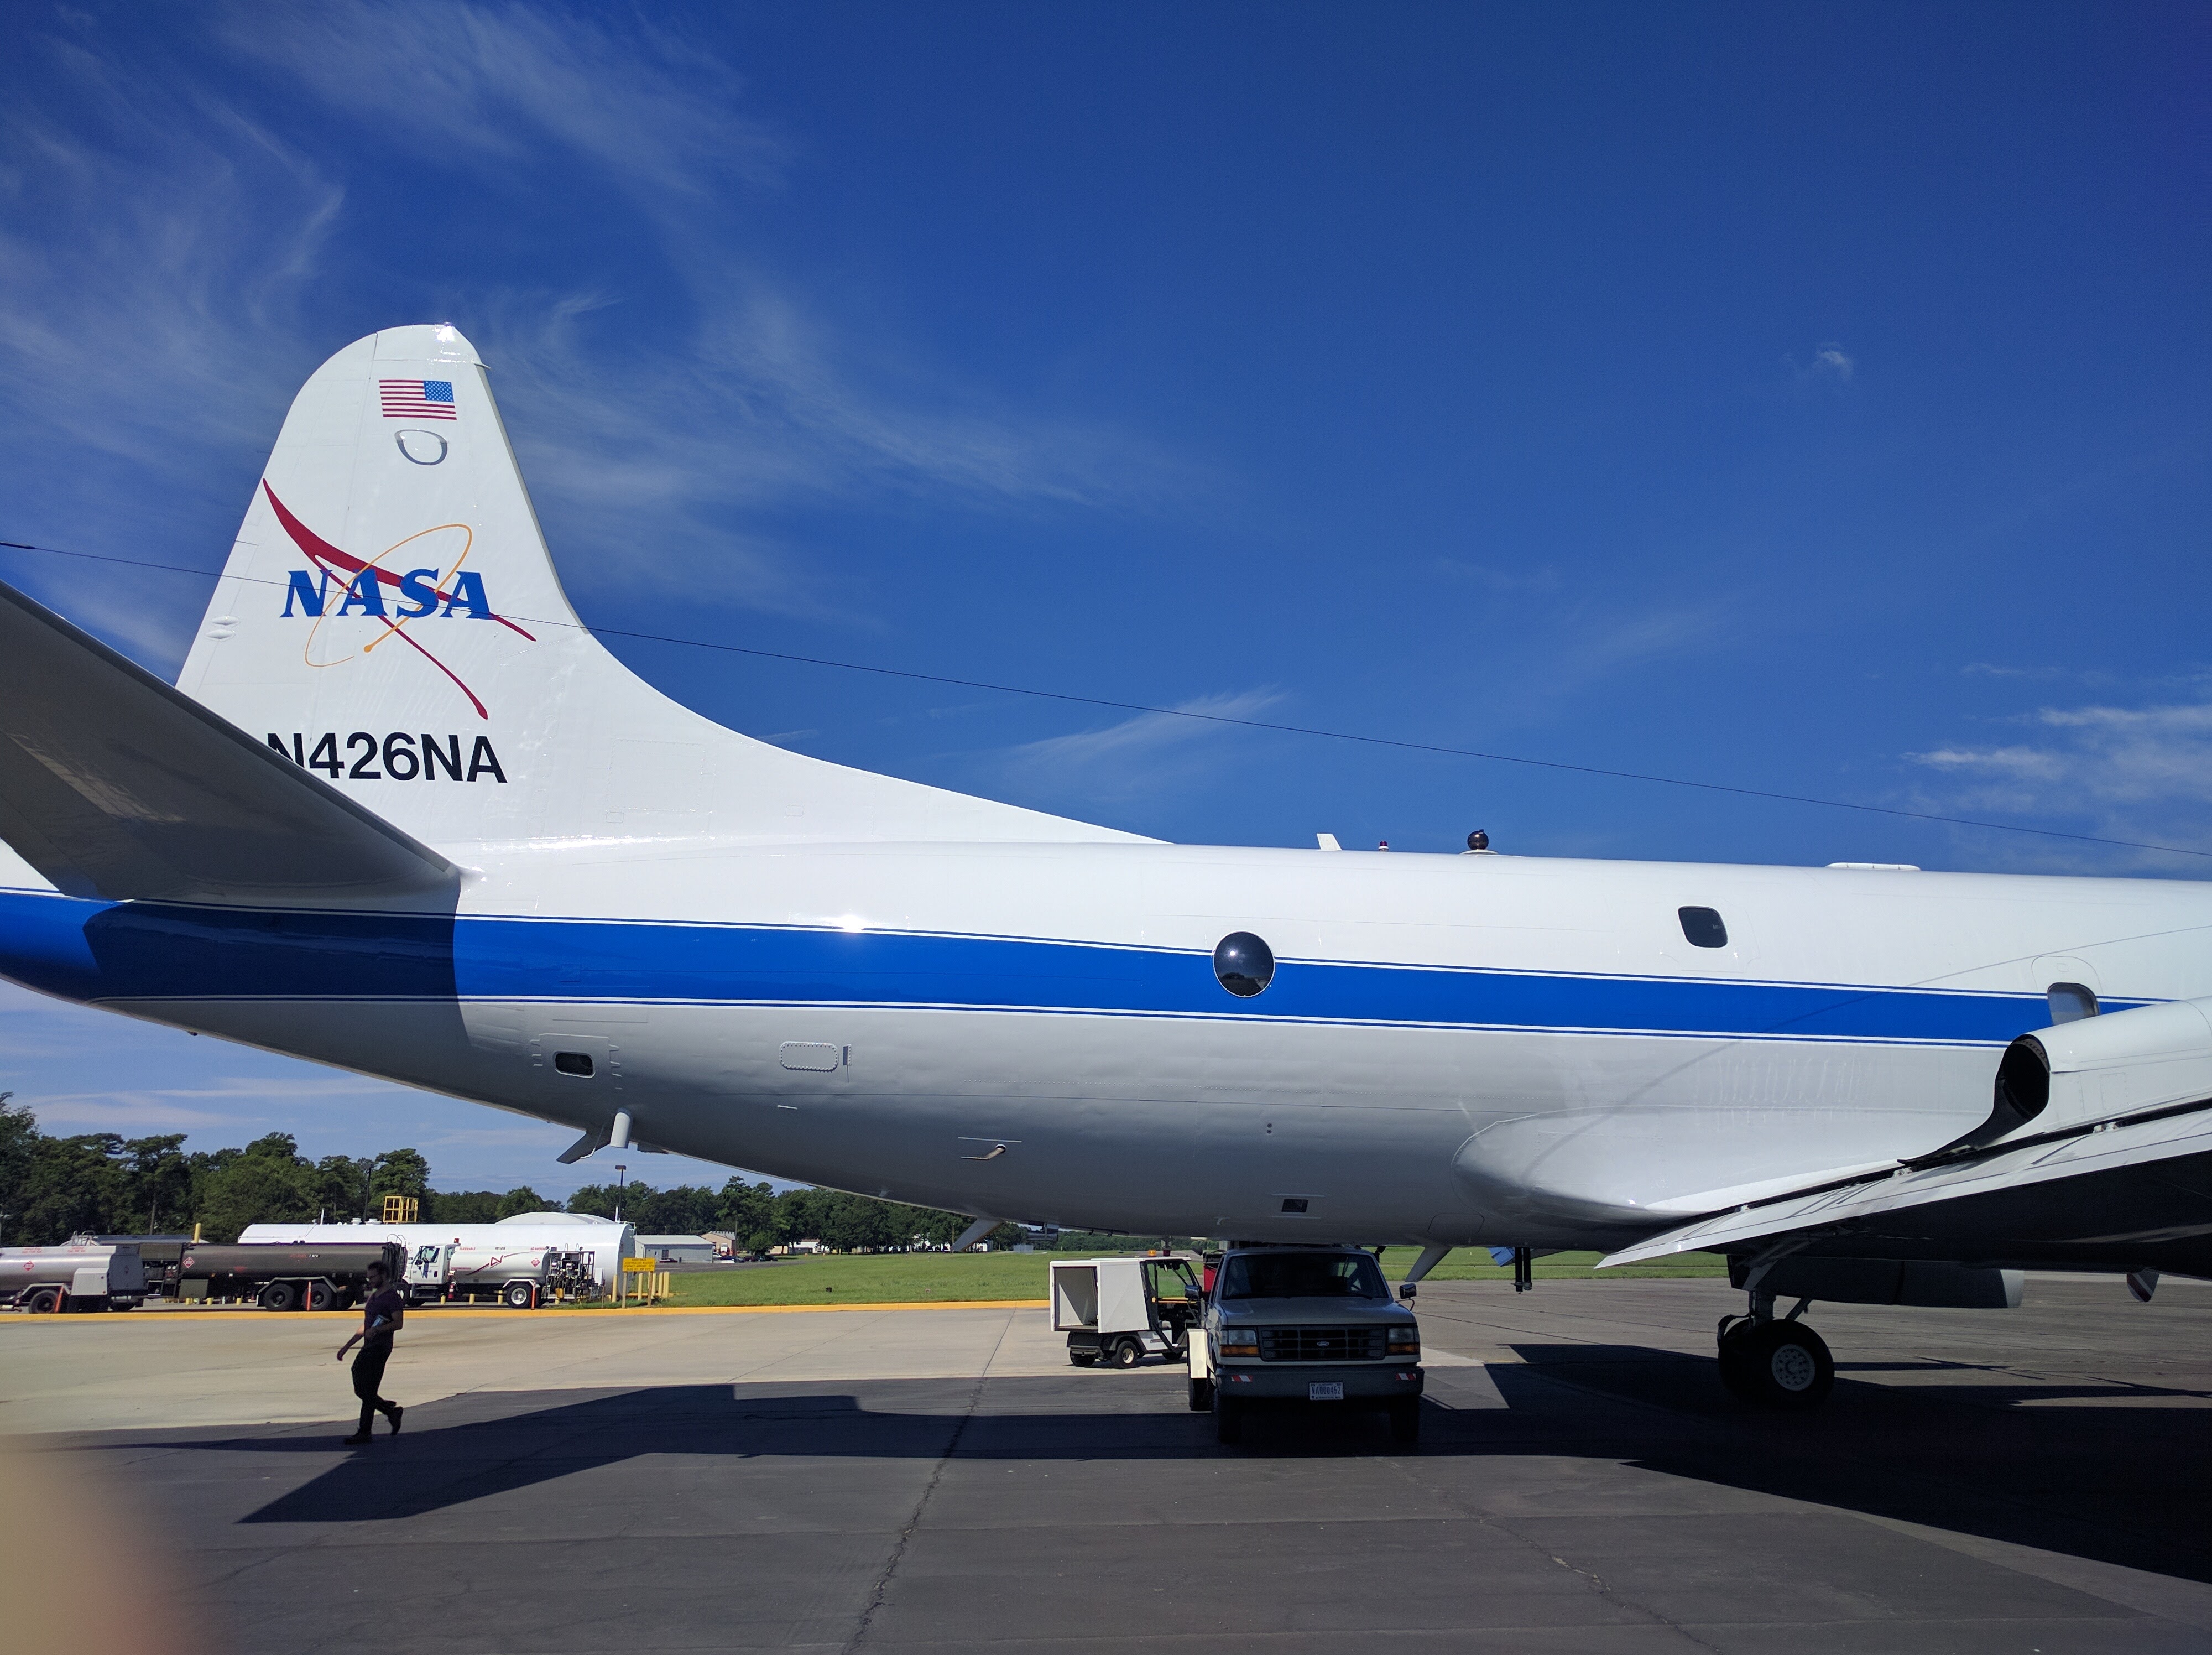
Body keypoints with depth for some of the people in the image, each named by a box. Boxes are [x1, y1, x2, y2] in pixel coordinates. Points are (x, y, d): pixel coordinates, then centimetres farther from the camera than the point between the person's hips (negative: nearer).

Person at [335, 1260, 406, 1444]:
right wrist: (347, 1346, 23)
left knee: (367, 1391, -9)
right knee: (361, 1390, 8)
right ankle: (392, 1412, 22)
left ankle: (364, 1433, -5)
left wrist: (377, 1329, -31)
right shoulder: (373, 1296, 21)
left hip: (380, 1348, -9)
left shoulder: (392, 1297, -8)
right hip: (368, 1347, 9)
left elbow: (398, 1323, -18)